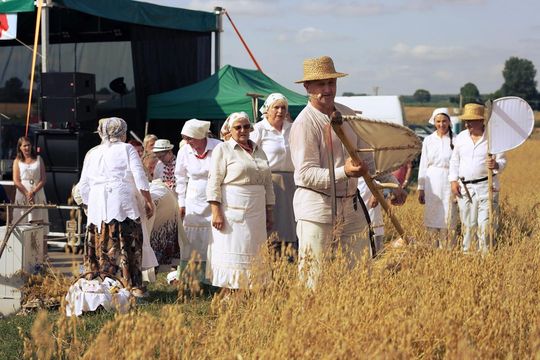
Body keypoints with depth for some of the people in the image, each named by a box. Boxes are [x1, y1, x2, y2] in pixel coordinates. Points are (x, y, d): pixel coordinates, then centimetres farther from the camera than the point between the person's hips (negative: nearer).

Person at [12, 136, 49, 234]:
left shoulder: (38, 159, 11)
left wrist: (33, 192, -10)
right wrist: (27, 194, -12)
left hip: (38, 193, 1)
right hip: (22, 194, -1)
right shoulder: (17, 161, 9)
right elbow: (16, 181, 0)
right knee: (22, 224, -7)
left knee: (38, 222, -6)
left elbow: (43, 179, 4)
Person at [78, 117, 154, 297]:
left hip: (98, 208, 4)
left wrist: (89, 205, 27)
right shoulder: (127, 149, 5)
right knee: (129, 245, -1)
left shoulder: (92, 153, 17)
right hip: (125, 204, -4)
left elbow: (83, 186, 18)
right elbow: (140, 178, -3)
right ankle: (134, 286, -1)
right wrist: (149, 201, 1)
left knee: (102, 248, 5)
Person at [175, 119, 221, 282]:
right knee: (188, 238, -1)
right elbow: (181, 179, 9)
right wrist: (181, 204, 7)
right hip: (194, 201, 2)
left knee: (210, 238, -1)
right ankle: (181, 274, 4)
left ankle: (203, 276, 6)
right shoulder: (184, 152, -3)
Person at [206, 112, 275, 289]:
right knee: (231, 251, -5)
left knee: (253, 252, 4)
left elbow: (268, 183, 18)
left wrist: (269, 213, 14)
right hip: (232, 209, -5)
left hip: (256, 210, 5)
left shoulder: (259, 151, 16)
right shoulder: (223, 149, 0)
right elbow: (214, 182, -7)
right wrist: (216, 212, -15)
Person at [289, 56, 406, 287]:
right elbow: (306, 174, -19)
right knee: (314, 276, -4)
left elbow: (368, 156, 19)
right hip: (316, 209, -7)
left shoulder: (349, 116, 11)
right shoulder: (304, 124, -12)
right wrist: (344, 172, -30)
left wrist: (391, 183, 11)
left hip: (350, 207, 7)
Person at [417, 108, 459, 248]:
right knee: (432, 218, 4)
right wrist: (421, 188, 7)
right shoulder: (428, 140, 8)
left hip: (448, 182, -3)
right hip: (432, 183, 3)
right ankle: (436, 248, 13)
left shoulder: (455, 140, 0)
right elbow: (423, 164, 10)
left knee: (448, 219, -3)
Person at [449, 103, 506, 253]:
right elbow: (454, 161, 14)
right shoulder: (461, 137, 7)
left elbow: (502, 161, -2)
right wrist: (453, 181, 4)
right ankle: (467, 251, 15)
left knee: (485, 223, -7)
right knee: (467, 224, 7)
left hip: (487, 186, -3)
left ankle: (485, 252, -2)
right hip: (465, 187, 3)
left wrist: (495, 165, -25)